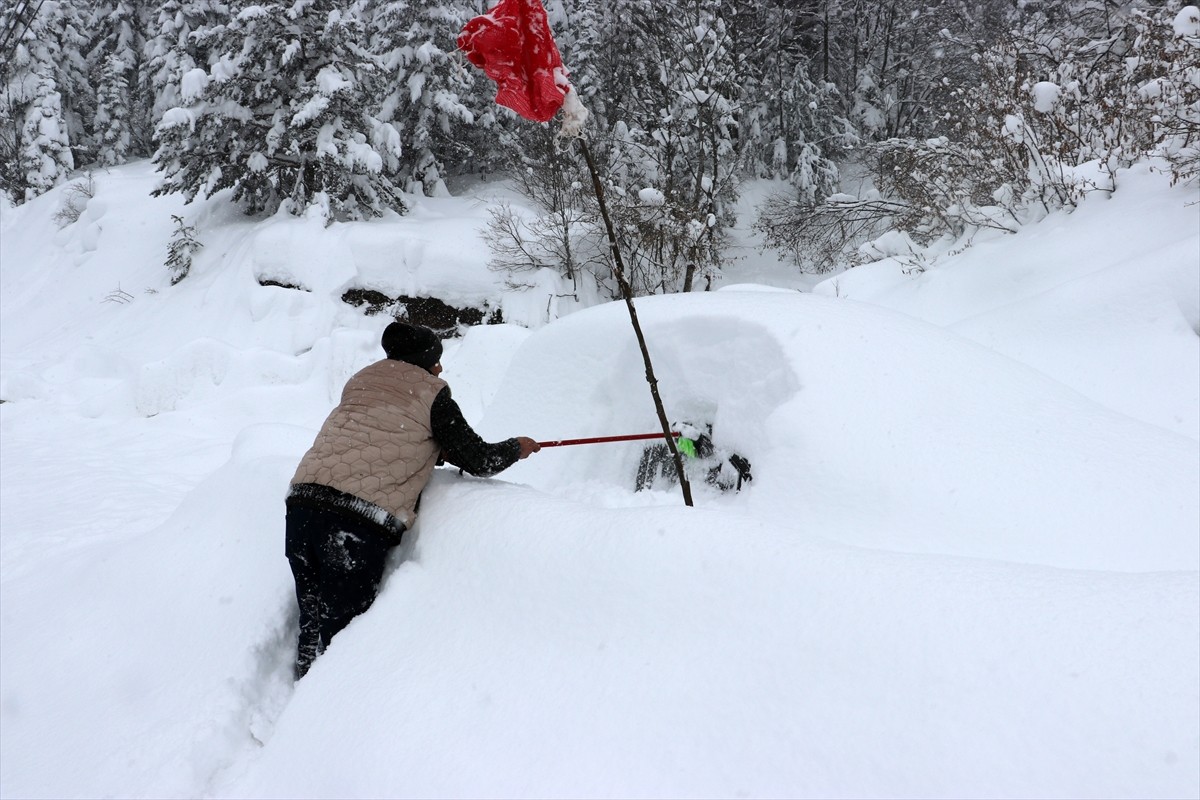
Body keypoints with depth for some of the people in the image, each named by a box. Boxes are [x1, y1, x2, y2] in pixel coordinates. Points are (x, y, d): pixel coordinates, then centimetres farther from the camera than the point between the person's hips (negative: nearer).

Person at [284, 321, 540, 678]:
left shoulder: (361, 379, 23)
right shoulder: (431, 392, 4)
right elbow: (478, 460, 7)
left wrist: (435, 450, 31)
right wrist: (517, 447, 25)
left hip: (303, 503, 6)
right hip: (360, 523, -6)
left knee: (312, 621, 17)